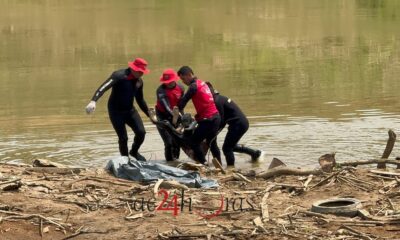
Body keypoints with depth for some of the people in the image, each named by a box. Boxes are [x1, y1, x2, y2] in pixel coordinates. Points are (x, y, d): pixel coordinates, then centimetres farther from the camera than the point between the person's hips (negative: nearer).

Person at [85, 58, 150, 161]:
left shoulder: (139, 81, 2)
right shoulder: (119, 76, -21)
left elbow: (140, 100, 18)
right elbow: (103, 87, -35)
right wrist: (93, 101, -50)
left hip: (130, 110, 6)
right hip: (116, 111, -6)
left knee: (141, 132, -7)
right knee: (123, 137, -7)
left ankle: (134, 152, 22)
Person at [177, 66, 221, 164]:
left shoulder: (194, 86, -13)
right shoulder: (202, 83, 15)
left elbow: (183, 101, -13)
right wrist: (197, 116, 21)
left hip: (207, 120, -10)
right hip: (216, 117, 10)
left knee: (194, 142, -3)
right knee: (212, 143, 22)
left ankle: (203, 165, -6)